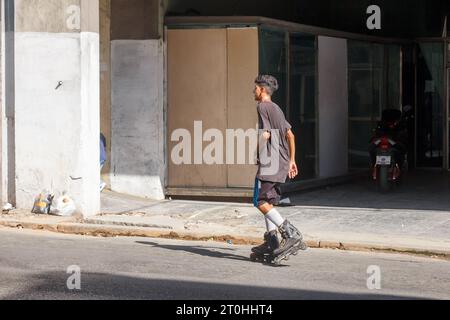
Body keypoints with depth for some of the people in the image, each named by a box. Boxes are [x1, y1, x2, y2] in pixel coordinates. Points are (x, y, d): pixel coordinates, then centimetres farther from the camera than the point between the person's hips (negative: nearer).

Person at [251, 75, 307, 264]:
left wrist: (257, 154, -8)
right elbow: (290, 135, 22)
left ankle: (292, 235, -21)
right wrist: (291, 161, 25)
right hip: (282, 163, 9)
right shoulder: (276, 109, 21)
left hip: (270, 162, -9)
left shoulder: (262, 107, -7)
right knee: (269, 201, 14)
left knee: (261, 201, -11)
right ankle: (271, 241, 13)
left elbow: (265, 134, -19)